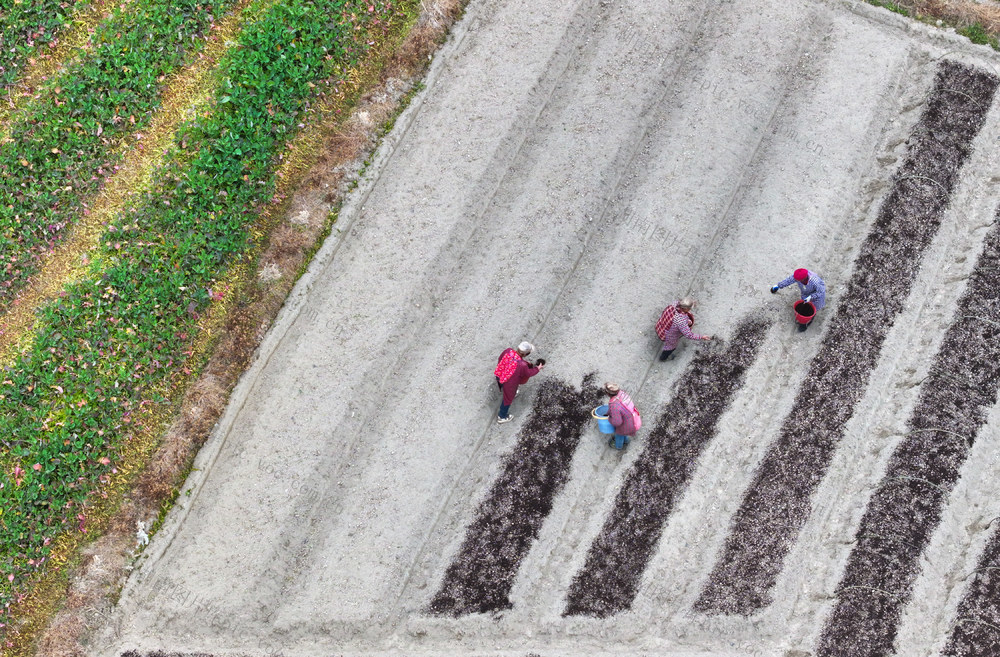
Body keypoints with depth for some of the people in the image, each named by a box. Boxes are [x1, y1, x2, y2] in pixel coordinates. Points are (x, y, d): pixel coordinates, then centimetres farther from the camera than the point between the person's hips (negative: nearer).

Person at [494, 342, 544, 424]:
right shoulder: (522, 365, -36)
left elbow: (500, 359, -2)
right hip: (509, 383, -5)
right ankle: (502, 417, 44)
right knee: (508, 398, 23)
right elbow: (528, 374, -13)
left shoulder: (508, 351, -23)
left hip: (499, 376, 5)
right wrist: (537, 369, 4)